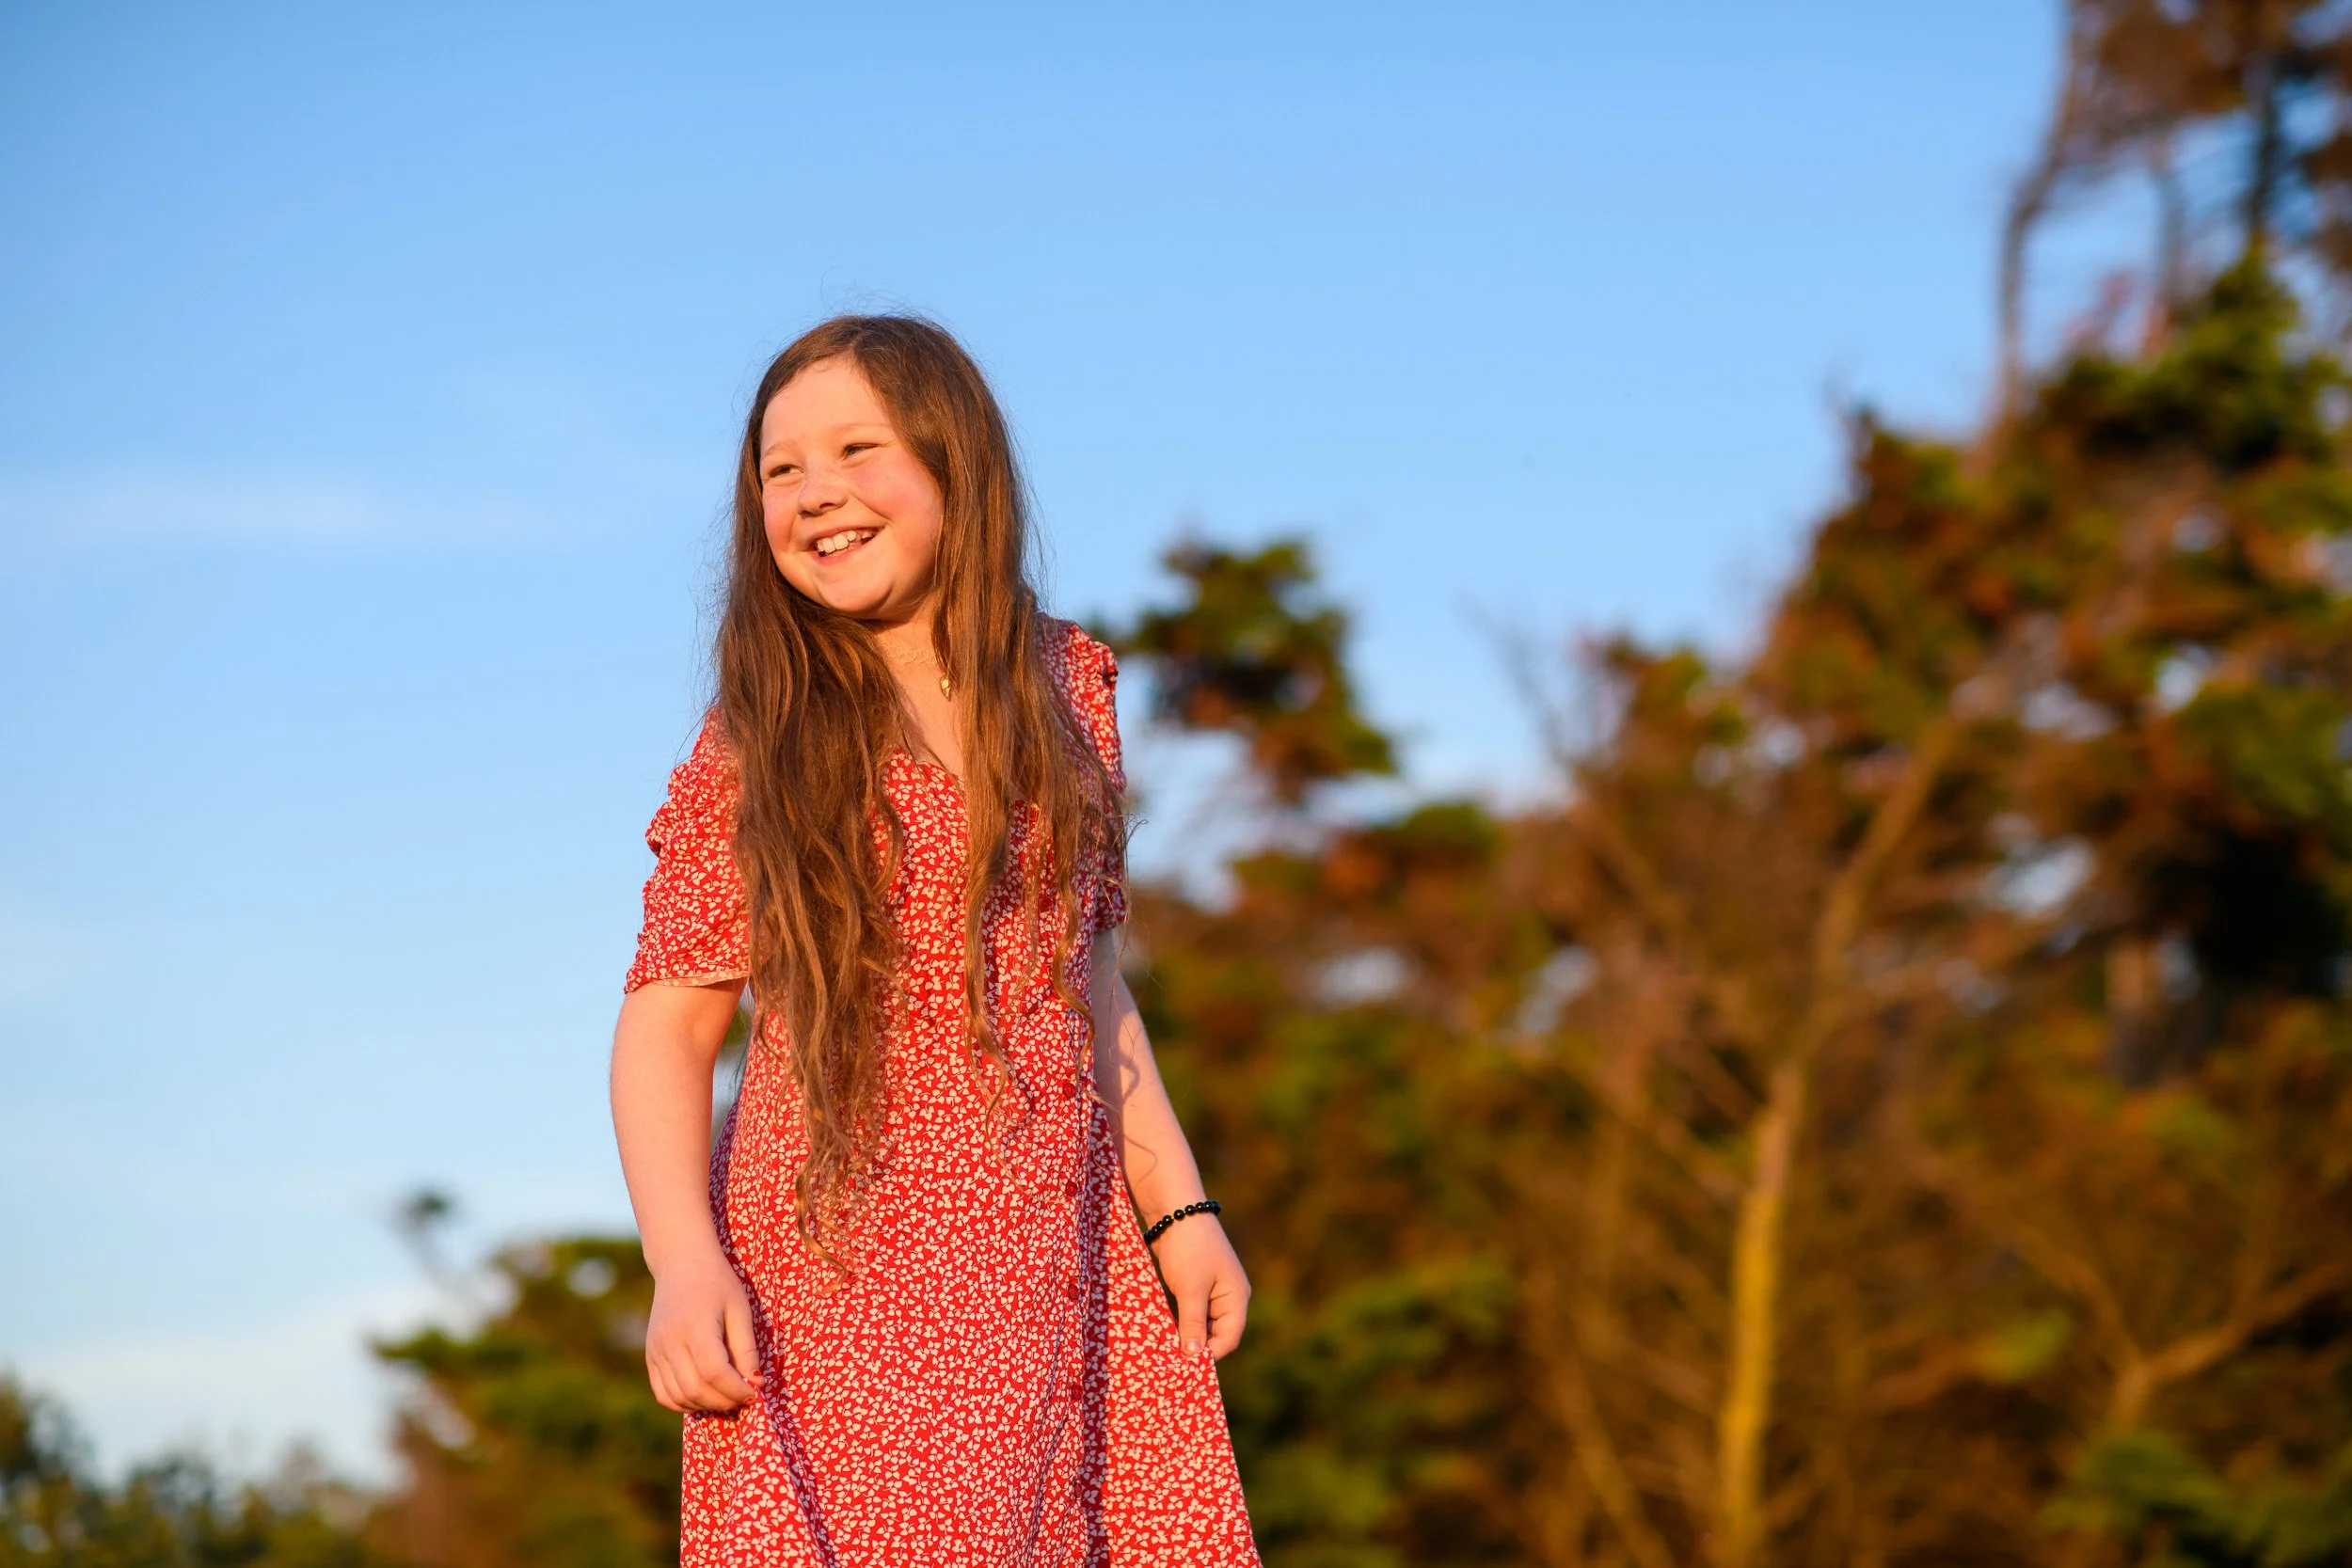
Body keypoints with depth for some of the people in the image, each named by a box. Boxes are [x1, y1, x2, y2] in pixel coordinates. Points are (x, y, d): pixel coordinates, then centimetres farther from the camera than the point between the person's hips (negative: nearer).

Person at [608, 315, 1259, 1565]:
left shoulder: (1064, 693, 9)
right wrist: (683, 1260, -19)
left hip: (1051, 1258, 4)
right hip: (833, 1266, -3)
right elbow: (668, 1024, -5)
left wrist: (1178, 1210, 13)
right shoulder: (756, 752, -2)